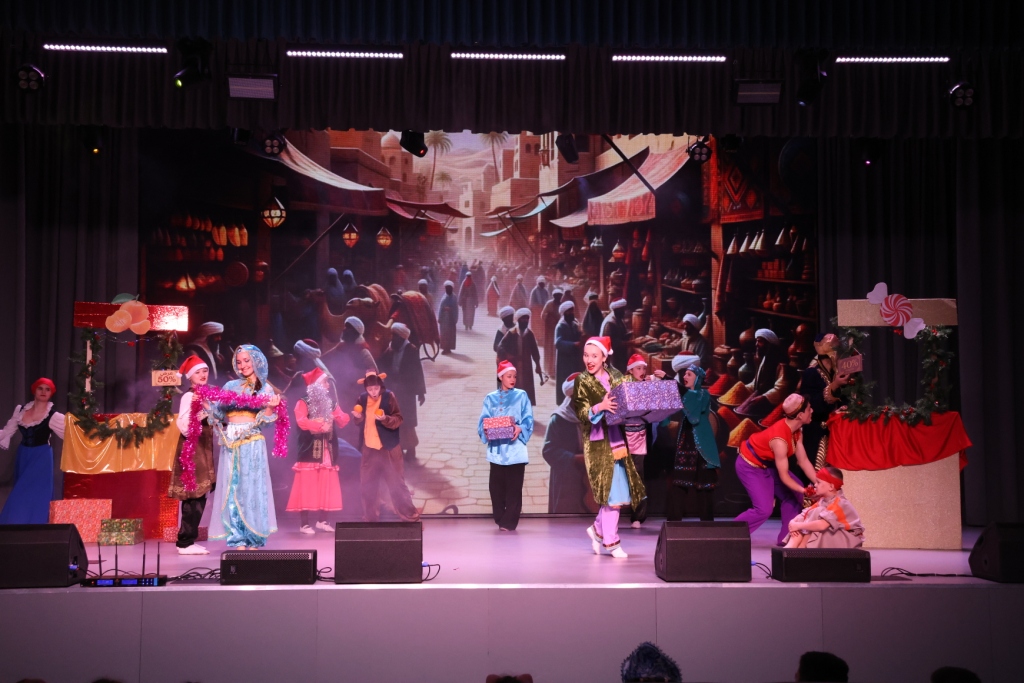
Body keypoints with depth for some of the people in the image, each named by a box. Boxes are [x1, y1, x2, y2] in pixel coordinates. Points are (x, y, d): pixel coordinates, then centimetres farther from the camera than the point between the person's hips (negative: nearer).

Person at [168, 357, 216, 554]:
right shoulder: (189, 397, -12)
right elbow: (185, 427, -22)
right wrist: (195, 408, -30)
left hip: (203, 449, 9)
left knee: (197, 497, 9)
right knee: (195, 497, -9)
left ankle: (187, 540, 14)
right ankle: (186, 542, -5)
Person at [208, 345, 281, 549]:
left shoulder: (265, 388, 6)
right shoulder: (230, 386, 13)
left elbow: (265, 419, -5)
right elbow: (219, 413, 10)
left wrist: (271, 407, -24)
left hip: (252, 445, -3)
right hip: (230, 445, 3)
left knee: (251, 488, -3)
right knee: (232, 488, 1)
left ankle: (254, 540, 3)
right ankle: (239, 540, 5)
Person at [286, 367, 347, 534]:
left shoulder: (331, 402, 14)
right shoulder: (303, 402, -4)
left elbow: (342, 421, 6)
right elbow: (301, 422, -19)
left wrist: (345, 417, -15)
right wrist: (321, 426, -18)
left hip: (327, 451, 6)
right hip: (310, 451, -6)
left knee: (326, 486, 6)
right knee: (307, 486, -7)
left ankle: (322, 520, 14)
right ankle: (304, 524, -5)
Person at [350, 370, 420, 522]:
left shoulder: (389, 397, -8)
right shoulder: (363, 399, 4)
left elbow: (398, 420, -10)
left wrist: (385, 419, -27)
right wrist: (358, 417, -7)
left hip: (388, 447, -5)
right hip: (369, 448, 5)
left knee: (396, 484, -2)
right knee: (367, 485, 9)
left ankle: (410, 516, 5)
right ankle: (370, 518, 21)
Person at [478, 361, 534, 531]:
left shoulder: (521, 396, 8)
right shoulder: (490, 398, 12)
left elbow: (528, 420, 1)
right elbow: (483, 421, 7)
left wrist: (520, 429, -19)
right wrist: (486, 431, -15)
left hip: (515, 448, -2)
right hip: (497, 448, 2)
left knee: (513, 486, -3)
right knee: (496, 485, -1)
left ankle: (509, 522, 2)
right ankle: (500, 520, 10)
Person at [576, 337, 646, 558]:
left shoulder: (615, 376, 9)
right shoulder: (582, 381, -2)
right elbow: (582, 413, -11)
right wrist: (599, 407, -29)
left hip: (617, 438, 5)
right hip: (599, 443, -5)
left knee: (617, 489, 6)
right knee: (611, 490, -5)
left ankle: (598, 529, 27)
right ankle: (611, 541, 6)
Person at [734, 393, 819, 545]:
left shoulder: (797, 430, -7)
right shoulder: (780, 440, -35)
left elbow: (803, 461, -5)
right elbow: (784, 476, -29)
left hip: (767, 464, 10)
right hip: (750, 466, -9)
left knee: (794, 494, 7)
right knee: (764, 509, -16)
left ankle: (786, 537, 15)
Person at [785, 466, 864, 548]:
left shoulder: (840, 503, -23)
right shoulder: (823, 500, 4)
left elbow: (822, 525, -37)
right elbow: (805, 514, -1)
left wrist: (798, 525, -30)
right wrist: (793, 522, -22)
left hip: (848, 539, -8)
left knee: (817, 514, -25)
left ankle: (800, 550, -21)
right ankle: (791, 547, -20)